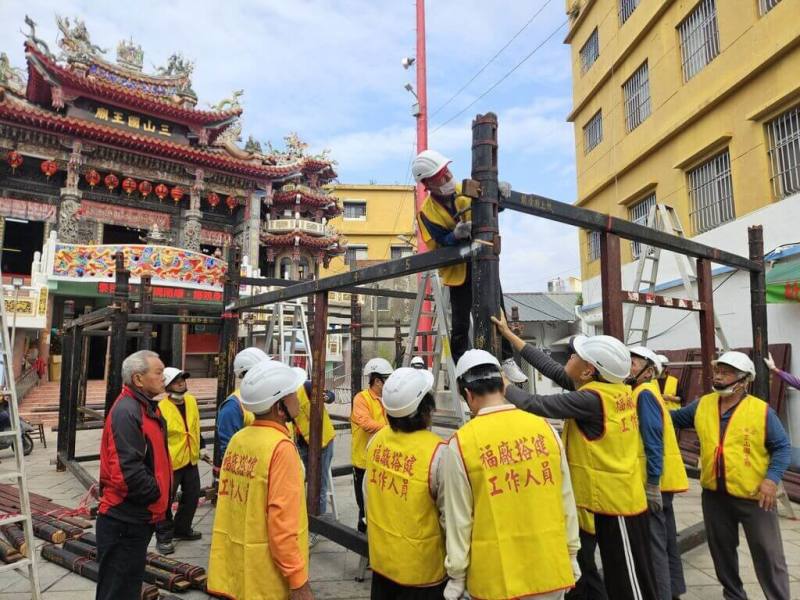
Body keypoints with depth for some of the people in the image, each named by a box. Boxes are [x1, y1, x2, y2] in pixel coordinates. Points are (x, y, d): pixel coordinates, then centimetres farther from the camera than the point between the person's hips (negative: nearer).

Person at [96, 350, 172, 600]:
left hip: (138, 517, 9)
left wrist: (162, 498, 10)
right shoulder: (126, 411, -22)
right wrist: (157, 495, -15)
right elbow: (128, 470, -29)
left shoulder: (146, 407, 10)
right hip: (124, 520, -9)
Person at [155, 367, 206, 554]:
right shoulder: (161, 408, -18)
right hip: (170, 462, -7)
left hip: (191, 460, 7)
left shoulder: (191, 401, 3)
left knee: (192, 496, 18)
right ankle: (164, 537, 20)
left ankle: (182, 529, 36)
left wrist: (201, 447, 21)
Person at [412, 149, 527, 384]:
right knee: (460, 325, 3)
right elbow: (439, 245, -17)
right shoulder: (427, 212, -12)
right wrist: (456, 235, -36)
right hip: (458, 271, -3)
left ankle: (507, 359, 21)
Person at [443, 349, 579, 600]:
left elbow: (459, 519, -9)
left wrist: (456, 576, 3)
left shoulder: (462, 442, -14)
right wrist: (571, 555, 15)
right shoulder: (545, 428, -6)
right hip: (550, 567, 3)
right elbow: (566, 500, 3)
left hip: (496, 575, -2)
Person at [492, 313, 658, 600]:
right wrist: (509, 335, 9)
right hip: (617, 500, 9)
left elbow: (534, 405, -23)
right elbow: (554, 370, 5)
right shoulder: (614, 389, 1)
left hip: (617, 504, -9)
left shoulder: (591, 399, -24)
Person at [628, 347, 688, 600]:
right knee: (665, 539, 19)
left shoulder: (644, 393, -15)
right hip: (662, 479, 10)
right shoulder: (647, 392, 14)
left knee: (653, 543, -2)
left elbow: (653, 441, -22)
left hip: (652, 481, -10)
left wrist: (652, 483, -23)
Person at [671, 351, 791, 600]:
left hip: (753, 495, -4)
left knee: (768, 554, 8)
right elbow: (675, 419, 12)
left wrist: (772, 478, -17)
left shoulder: (762, 410, -10)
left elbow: (782, 447, -6)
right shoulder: (702, 405, 1)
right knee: (722, 550, 19)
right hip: (714, 493, 4)